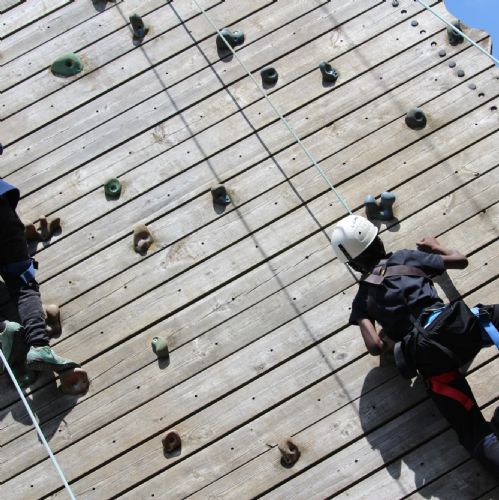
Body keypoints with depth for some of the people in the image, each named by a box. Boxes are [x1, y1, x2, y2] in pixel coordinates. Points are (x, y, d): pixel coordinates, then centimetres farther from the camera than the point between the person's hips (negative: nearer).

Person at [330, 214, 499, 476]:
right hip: (451, 325, 0)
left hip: (426, 357, 0)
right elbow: (461, 260, 29)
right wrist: (437, 246, 48)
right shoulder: (406, 257, 21)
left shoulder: (362, 299, 20)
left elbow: (375, 345, 3)